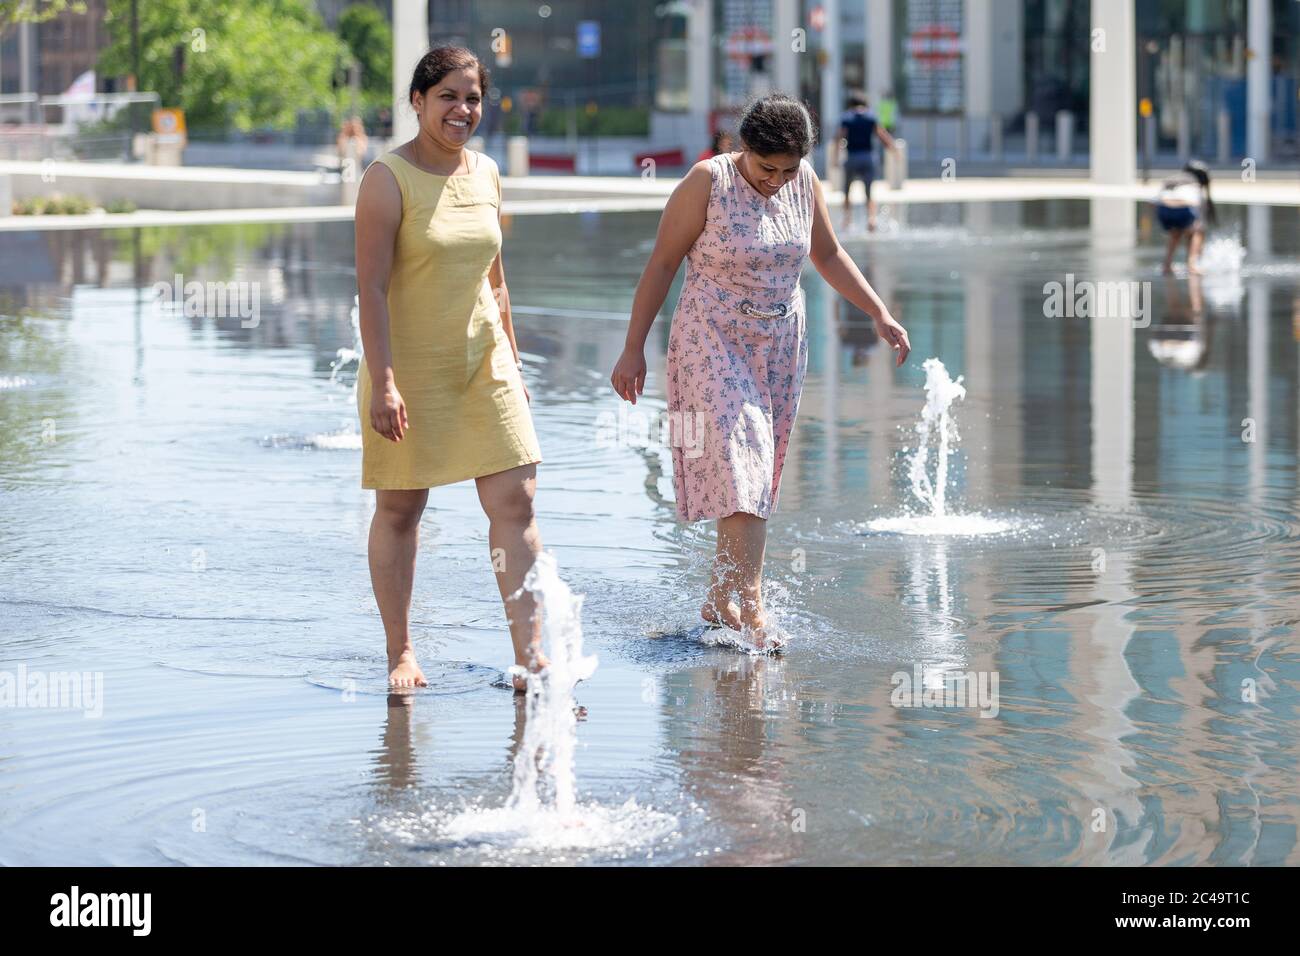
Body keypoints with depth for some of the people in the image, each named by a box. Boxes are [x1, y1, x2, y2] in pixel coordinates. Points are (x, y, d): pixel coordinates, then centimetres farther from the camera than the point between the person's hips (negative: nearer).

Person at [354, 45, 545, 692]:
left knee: (515, 499, -4)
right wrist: (382, 382, -22)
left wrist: (512, 364, 17)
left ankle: (530, 658, -4)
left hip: (482, 357, 5)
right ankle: (400, 654, 16)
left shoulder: (485, 174, 8)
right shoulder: (388, 178, -11)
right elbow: (372, 286, -16)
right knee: (400, 508, 4)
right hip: (410, 364, -5)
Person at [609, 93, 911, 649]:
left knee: (760, 475, 6)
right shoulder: (707, 183, -13)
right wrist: (633, 350, -10)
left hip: (780, 346, 5)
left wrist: (880, 315, 9)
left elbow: (828, 256, 16)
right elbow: (662, 264, -9)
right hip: (714, 342, -5)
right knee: (738, 463, -17)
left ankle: (720, 601, 15)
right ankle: (749, 604, -22)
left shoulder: (804, 184, 1)